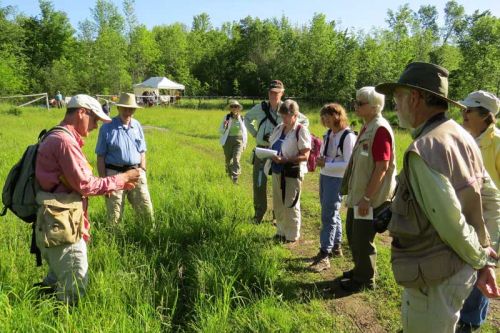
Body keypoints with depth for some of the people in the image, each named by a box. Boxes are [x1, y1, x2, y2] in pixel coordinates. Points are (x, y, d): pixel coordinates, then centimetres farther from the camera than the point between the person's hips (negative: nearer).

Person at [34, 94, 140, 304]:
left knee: (58, 281, 26)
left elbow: (74, 184, 15)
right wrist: (119, 180, -8)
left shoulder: (57, 138, 16)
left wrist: (115, 184, 9)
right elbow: (84, 185, -19)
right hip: (62, 227, -11)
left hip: (57, 224, 11)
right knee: (74, 292, 1)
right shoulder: (64, 141, -18)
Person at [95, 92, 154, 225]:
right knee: (114, 215, 7)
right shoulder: (107, 127, -5)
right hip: (115, 174, -3)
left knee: (146, 209, 7)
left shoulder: (137, 126, 7)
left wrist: (143, 172, 6)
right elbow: (100, 157, -4)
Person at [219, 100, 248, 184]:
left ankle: (235, 178, -14)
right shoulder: (226, 117, -2)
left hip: (238, 141, -1)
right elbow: (220, 130, 3)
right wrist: (224, 126, -19)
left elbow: (244, 132, 9)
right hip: (228, 141, 1)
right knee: (228, 160, 13)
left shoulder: (242, 118, 0)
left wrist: (244, 143, 11)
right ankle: (229, 174, 39)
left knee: (236, 159, -15)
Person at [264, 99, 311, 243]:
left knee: (290, 206, 5)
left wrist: (284, 160, -26)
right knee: (278, 205, 16)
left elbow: (304, 156, -17)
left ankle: (292, 236, 21)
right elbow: (272, 145, 19)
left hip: (292, 173, -7)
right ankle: (281, 232, 34)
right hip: (277, 172, 7)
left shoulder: (301, 131, -13)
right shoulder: (278, 128, 9)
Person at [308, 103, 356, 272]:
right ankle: (336, 246, 33)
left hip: (337, 180, -8)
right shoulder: (328, 134, 8)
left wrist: (326, 165, -20)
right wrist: (320, 160, -2)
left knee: (328, 216, -8)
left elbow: (349, 165, -19)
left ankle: (324, 255, -2)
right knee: (331, 214, 18)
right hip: (324, 176, 8)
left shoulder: (348, 137, -16)